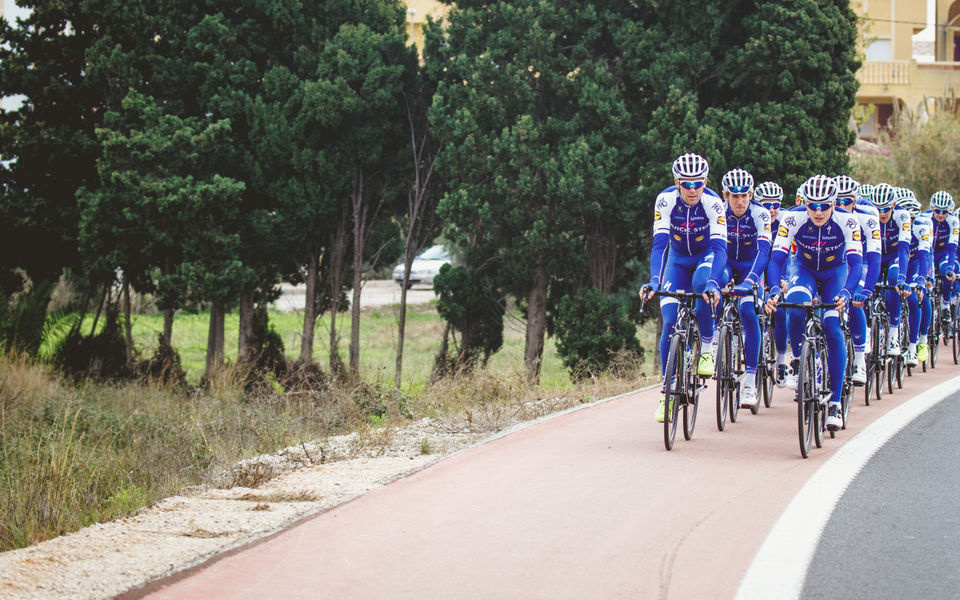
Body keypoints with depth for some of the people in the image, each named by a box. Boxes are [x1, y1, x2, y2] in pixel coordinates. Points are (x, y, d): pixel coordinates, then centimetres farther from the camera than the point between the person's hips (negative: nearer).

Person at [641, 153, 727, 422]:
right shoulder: (665, 200, -24)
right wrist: (654, 281, -45)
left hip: (706, 256, -2)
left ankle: (707, 349, -19)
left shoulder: (713, 203, -27)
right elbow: (659, 243, -30)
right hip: (678, 260, 2)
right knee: (670, 323, -11)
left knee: (701, 281, -37)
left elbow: (719, 246, -34)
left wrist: (713, 283, -50)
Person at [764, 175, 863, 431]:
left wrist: (845, 293, -51)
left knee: (832, 328, -20)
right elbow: (776, 258, -29)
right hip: (805, 270, 0)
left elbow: (856, 263, -32)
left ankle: (835, 402, -12)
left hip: (835, 272, 0)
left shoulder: (847, 222, -27)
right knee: (794, 311, -33)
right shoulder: (793, 220, -26)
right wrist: (774, 291, -47)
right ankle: (797, 360, -4)